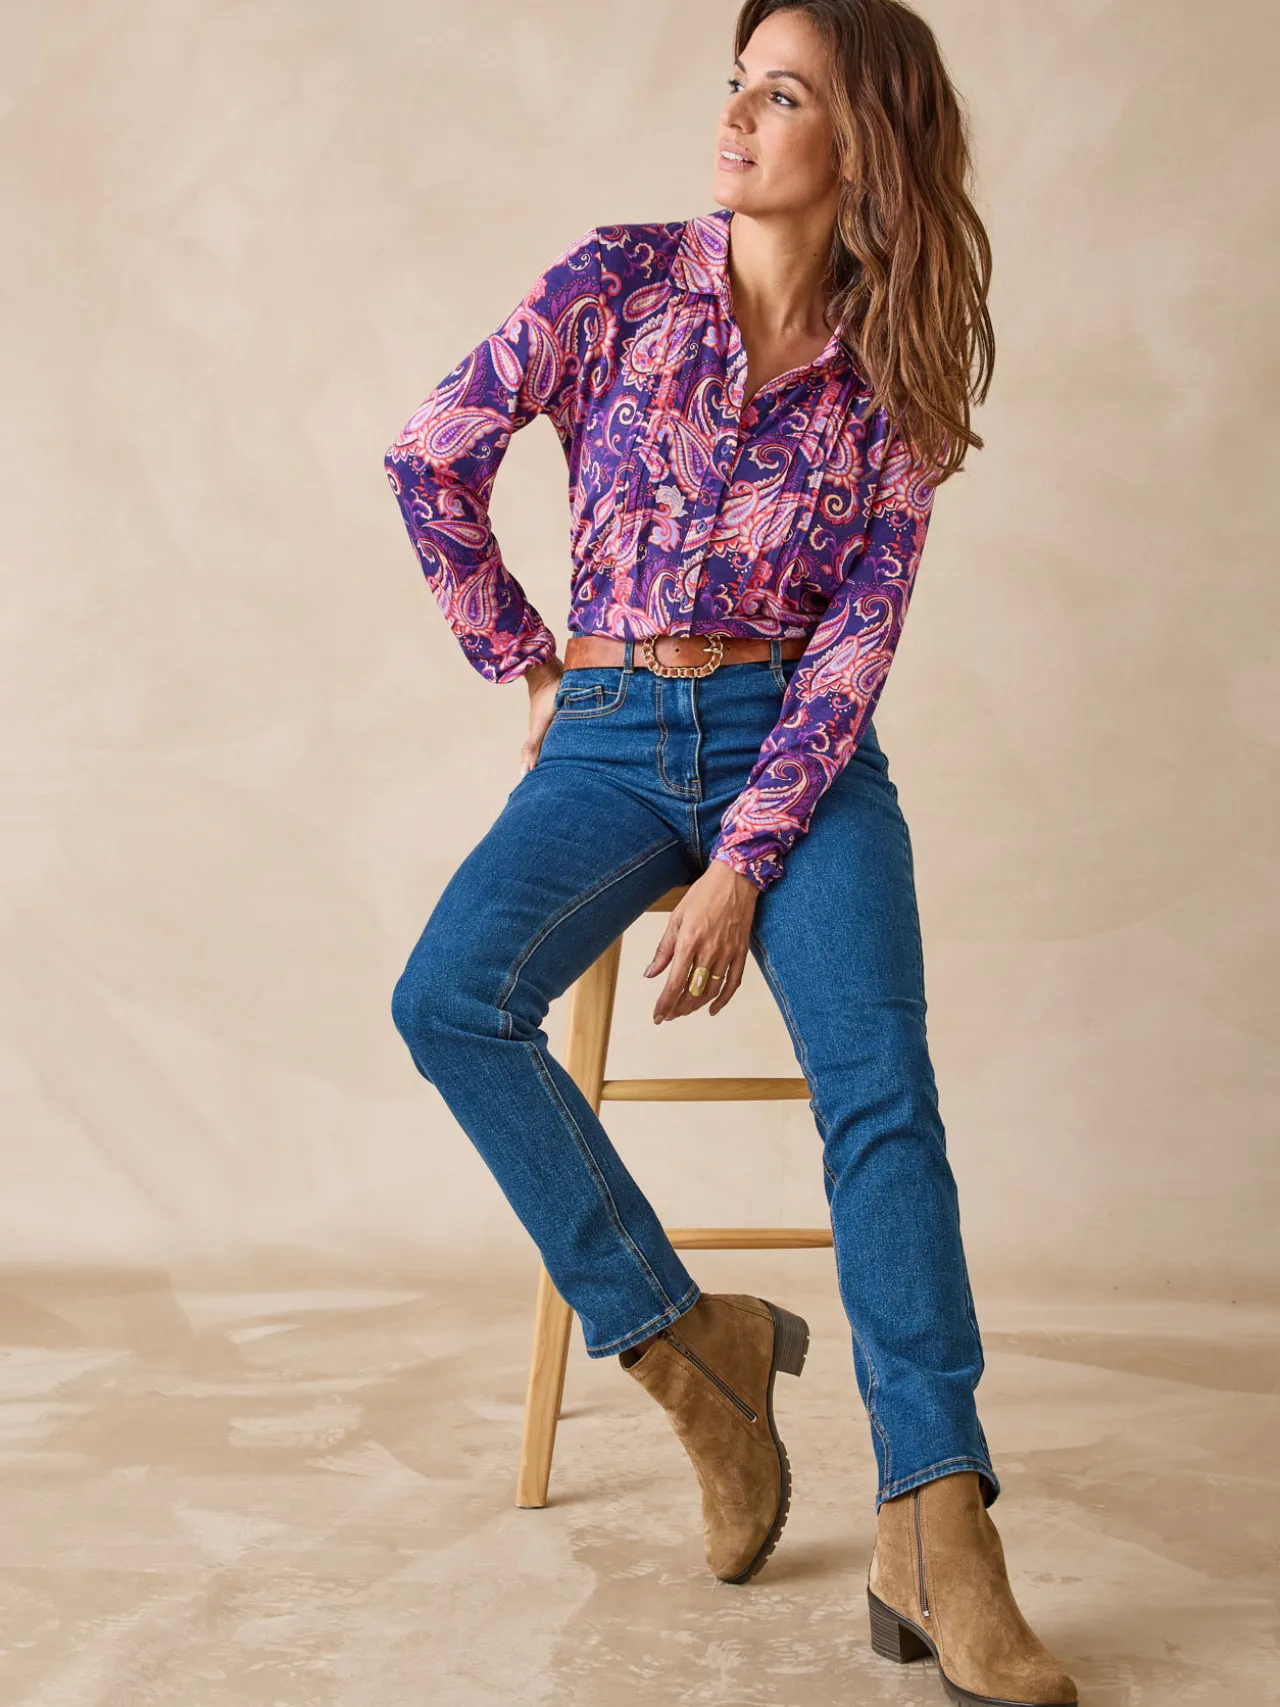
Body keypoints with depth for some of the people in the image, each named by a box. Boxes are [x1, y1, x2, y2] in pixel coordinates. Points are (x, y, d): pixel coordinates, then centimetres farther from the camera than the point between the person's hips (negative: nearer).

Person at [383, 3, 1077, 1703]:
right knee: (450, 996, -27)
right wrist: (529, 668, 8)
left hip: (800, 745, -1)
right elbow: (434, 460, 7)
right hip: (614, 740, 1)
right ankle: (685, 1341, -13)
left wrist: (746, 866, -15)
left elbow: (859, 634, -4)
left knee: (879, 1079, -25)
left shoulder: (897, 370, 1)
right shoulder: (620, 281, 1)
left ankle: (935, 1536, -29)